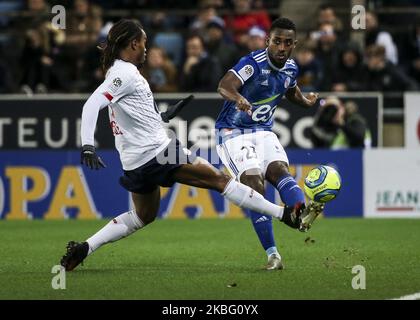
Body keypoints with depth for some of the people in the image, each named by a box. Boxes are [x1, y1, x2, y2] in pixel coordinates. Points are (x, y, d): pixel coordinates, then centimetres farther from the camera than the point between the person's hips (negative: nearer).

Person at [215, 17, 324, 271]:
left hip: (263, 131, 6)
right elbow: (224, 86, -38)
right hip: (234, 132, -6)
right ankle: (273, 254, -22)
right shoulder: (254, 63, -19)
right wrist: (238, 97, -58)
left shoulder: (290, 69, 4)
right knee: (254, 184, -20)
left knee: (280, 170, -23)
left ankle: (304, 214, -52)